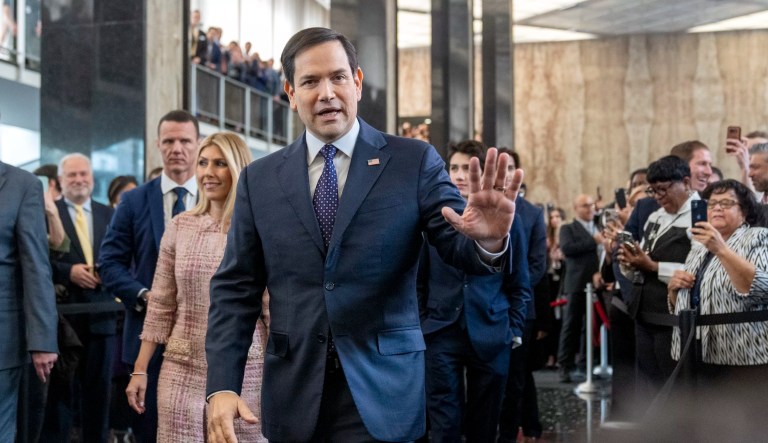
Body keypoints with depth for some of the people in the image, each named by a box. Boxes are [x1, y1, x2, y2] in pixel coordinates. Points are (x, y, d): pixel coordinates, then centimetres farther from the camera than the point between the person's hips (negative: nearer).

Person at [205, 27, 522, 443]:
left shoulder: (414, 162, 0)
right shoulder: (259, 179, 5)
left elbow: (460, 245, -6)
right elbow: (235, 290, 5)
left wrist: (489, 239, -30)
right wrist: (221, 386, -5)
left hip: (380, 391, -2)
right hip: (293, 394, 2)